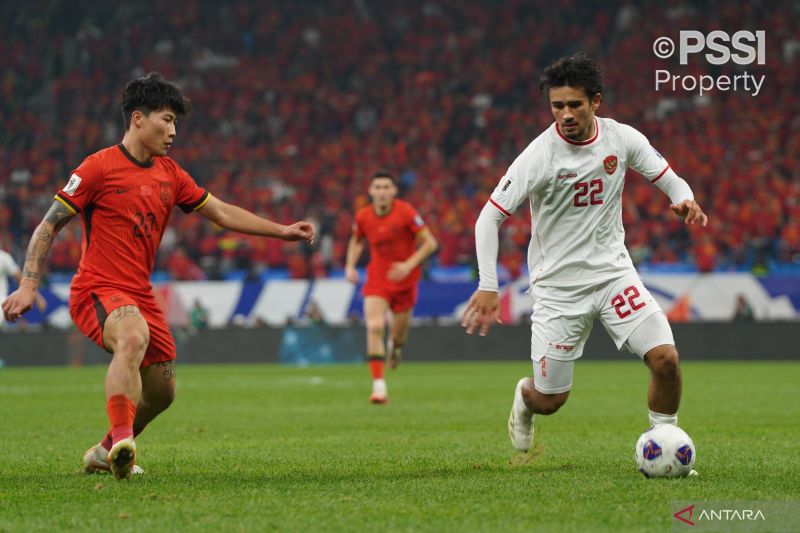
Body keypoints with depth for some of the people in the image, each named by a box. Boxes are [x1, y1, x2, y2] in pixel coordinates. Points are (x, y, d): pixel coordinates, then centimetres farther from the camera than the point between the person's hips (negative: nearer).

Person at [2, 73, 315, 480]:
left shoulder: (169, 174, 12)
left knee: (161, 392, 11)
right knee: (134, 337, -38)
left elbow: (222, 213, 18)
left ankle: (106, 452, 35)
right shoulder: (100, 167, -7)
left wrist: (282, 231, 11)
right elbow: (49, 226, -5)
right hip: (98, 289, -8)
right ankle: (122, 439, -45)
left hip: (140, 294, 8)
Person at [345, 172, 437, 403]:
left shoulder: (405, 213, -15)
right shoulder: (363, 216, -5)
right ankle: (378, 384, -19)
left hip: (404, 278, -1)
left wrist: (409, 265, -23)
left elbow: (430, 243, -13)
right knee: (375, 327, -18)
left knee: (399, 331, 8)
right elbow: (356, 241, 16)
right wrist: (350, 266, 1)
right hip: (377, 277, 1)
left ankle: (395, 346, 50)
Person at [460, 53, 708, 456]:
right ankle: (524, 397, 42)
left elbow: (669, 180, 8)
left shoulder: (622, 139, -5)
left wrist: (684, 200, -17)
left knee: (665, 358, -16)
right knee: (550, 400, 3)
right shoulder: (539, 155, -16)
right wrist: (488, 286, -23)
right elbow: (490, 217, -15)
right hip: (558, 284, -3)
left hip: (614, 272, 3)